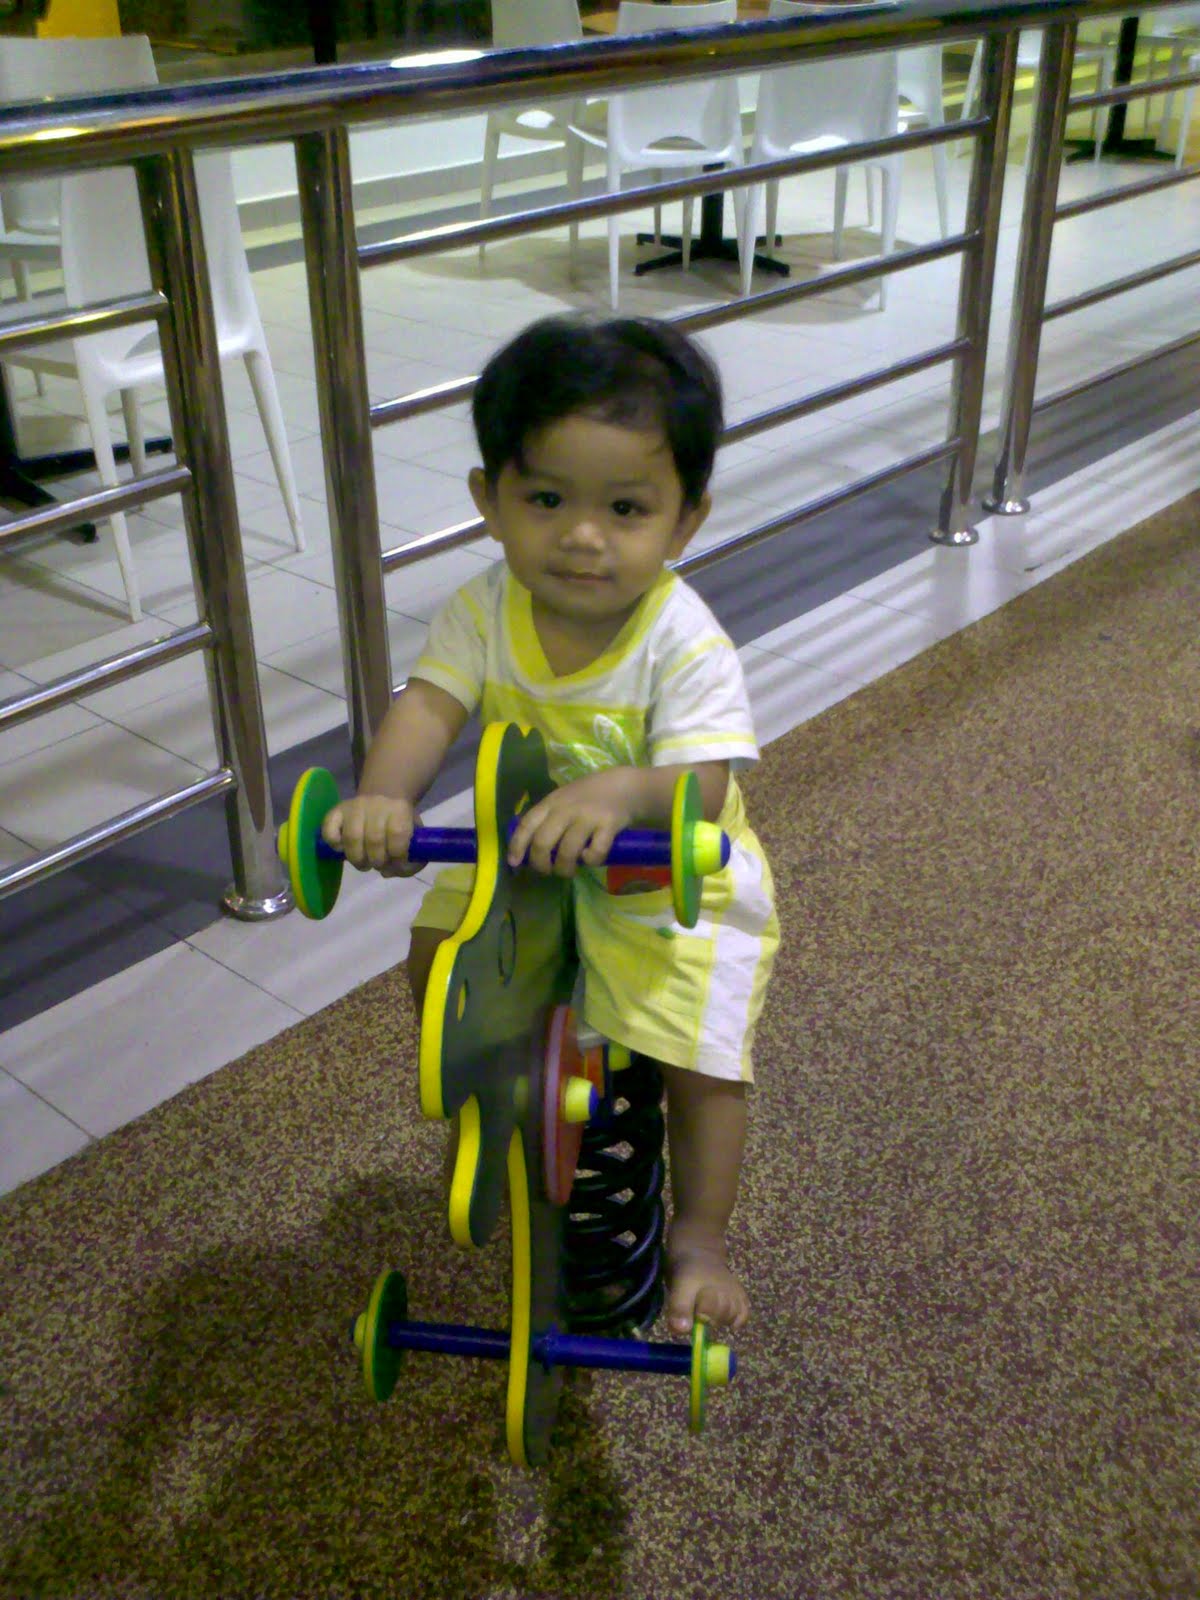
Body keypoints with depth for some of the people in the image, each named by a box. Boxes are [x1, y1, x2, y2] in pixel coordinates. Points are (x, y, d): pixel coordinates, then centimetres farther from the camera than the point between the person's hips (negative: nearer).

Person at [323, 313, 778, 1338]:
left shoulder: (687, 645, -29)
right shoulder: (485, 612, -17)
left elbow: (703, 785, -38)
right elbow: (430, 704, -28)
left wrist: (621, 791, -60)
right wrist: (385, 796, -49)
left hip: (678, 887, -4)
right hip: (522, 862, 5)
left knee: (700, 1058, -11)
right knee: (436, 959, -2)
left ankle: (698, 1239, 13)